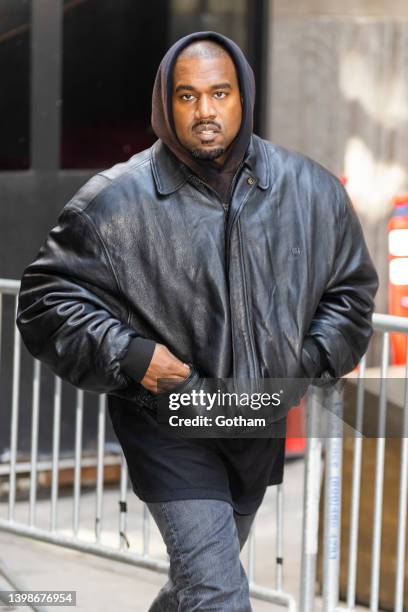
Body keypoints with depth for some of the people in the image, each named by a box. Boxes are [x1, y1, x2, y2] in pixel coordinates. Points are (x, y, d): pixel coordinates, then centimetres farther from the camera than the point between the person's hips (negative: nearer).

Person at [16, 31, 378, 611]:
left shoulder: (311, 190, -3)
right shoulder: (117, 200, -13)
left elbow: (352, 288, 11)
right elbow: (45, 298, -7)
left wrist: (309, 363, -5)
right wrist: (128, 355, -20)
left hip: (261, 426, 5)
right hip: (168, 427, -5)